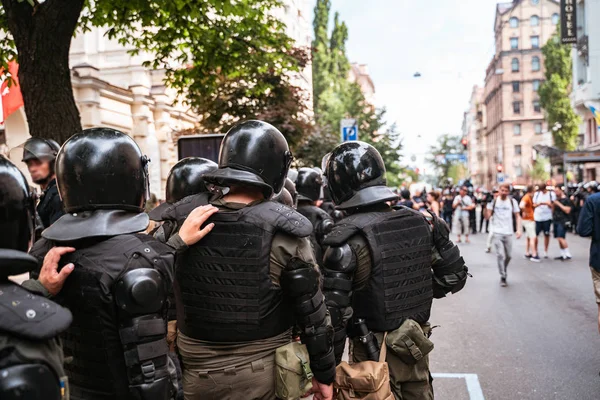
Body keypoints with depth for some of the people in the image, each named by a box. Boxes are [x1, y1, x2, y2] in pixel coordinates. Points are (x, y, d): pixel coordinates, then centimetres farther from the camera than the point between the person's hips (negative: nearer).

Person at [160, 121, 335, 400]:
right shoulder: (283, 233, -16)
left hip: (198, 373, 3)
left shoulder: (180, 223, -8)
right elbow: (311, 312, -10)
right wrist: (324, 373, 2)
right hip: (265, 374, -2)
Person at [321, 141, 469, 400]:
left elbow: (334, 313, -20)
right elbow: (455, 275, 6)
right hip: (418, 344, 5)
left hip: (376, 351, -5)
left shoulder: (348, 239, -20)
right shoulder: (421, 223, -3)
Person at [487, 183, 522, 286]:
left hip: (508, 233, 2)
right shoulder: (494, 201, -1)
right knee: (500, 255, -10)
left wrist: (518, 229, -3)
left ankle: (503, 270, 34)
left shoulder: (512, 202, 4)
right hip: (497, 232, -2)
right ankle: (503, 277, -1)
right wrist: (486, 205, -21)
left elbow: (517, 216, 8)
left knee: (509, 256, 7)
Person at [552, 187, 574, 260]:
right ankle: (562, 255, 14)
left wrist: (559, 204, -17)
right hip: (556, 221, 9)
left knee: (561, 238, -16)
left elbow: (567, 210, -18)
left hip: (563, 222, -8)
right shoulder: (557, 199, 17)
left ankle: (568, 255, -10)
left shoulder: (566, 200, -8)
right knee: (559, 238, 9)